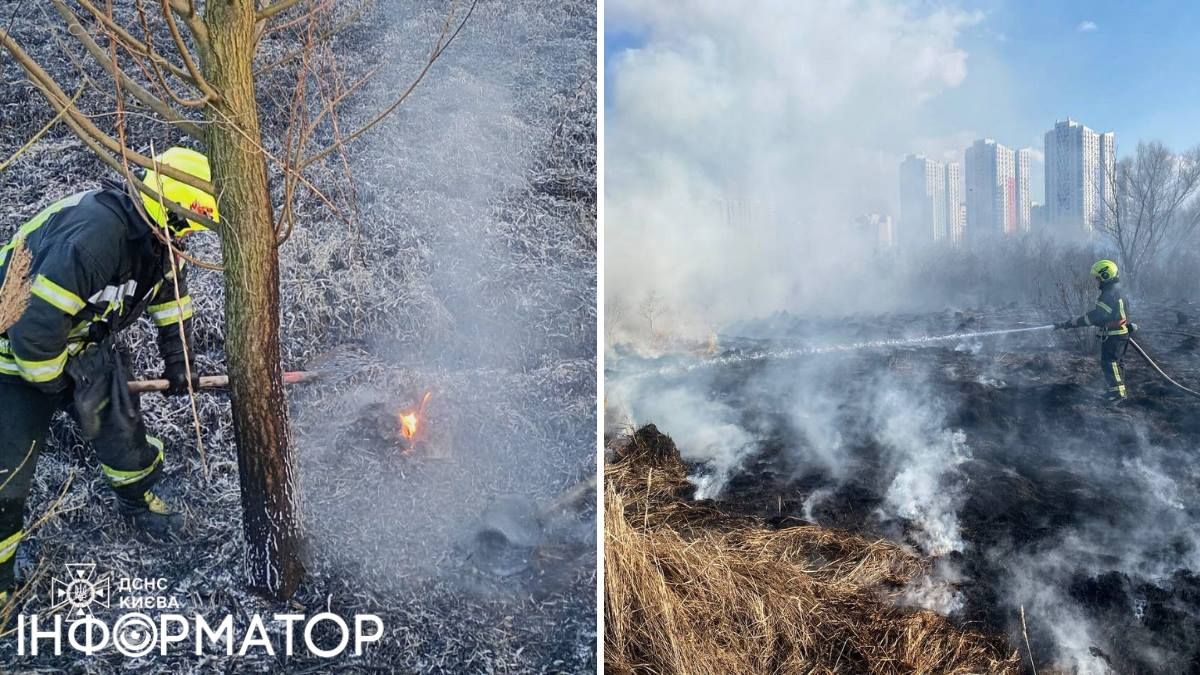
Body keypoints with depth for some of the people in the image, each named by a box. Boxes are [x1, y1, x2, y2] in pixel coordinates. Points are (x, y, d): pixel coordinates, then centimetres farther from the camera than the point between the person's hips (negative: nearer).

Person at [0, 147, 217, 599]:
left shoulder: (156, 234, -11)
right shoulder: (93, 236, -39)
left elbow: (171, 295, 7)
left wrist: (177, 363, 6)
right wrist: (53, 383, -17)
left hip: (83, 343, 7)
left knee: (121, 426, 13)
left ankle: (138, 501, 42)